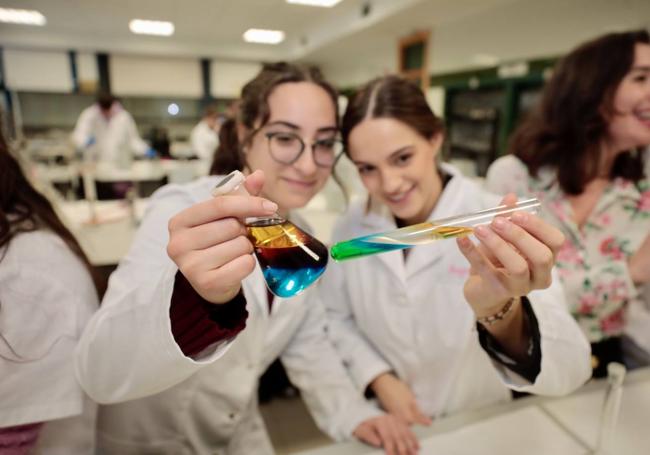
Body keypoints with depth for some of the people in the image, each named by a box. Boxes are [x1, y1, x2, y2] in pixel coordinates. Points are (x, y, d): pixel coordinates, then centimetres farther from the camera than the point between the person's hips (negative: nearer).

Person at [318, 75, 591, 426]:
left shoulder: (494, 224, -17)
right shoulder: (351, 228, -7)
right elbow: (335, 317, 4)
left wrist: (501, 312, -42)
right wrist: (378, 378, -9)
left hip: (478, 425, -1)